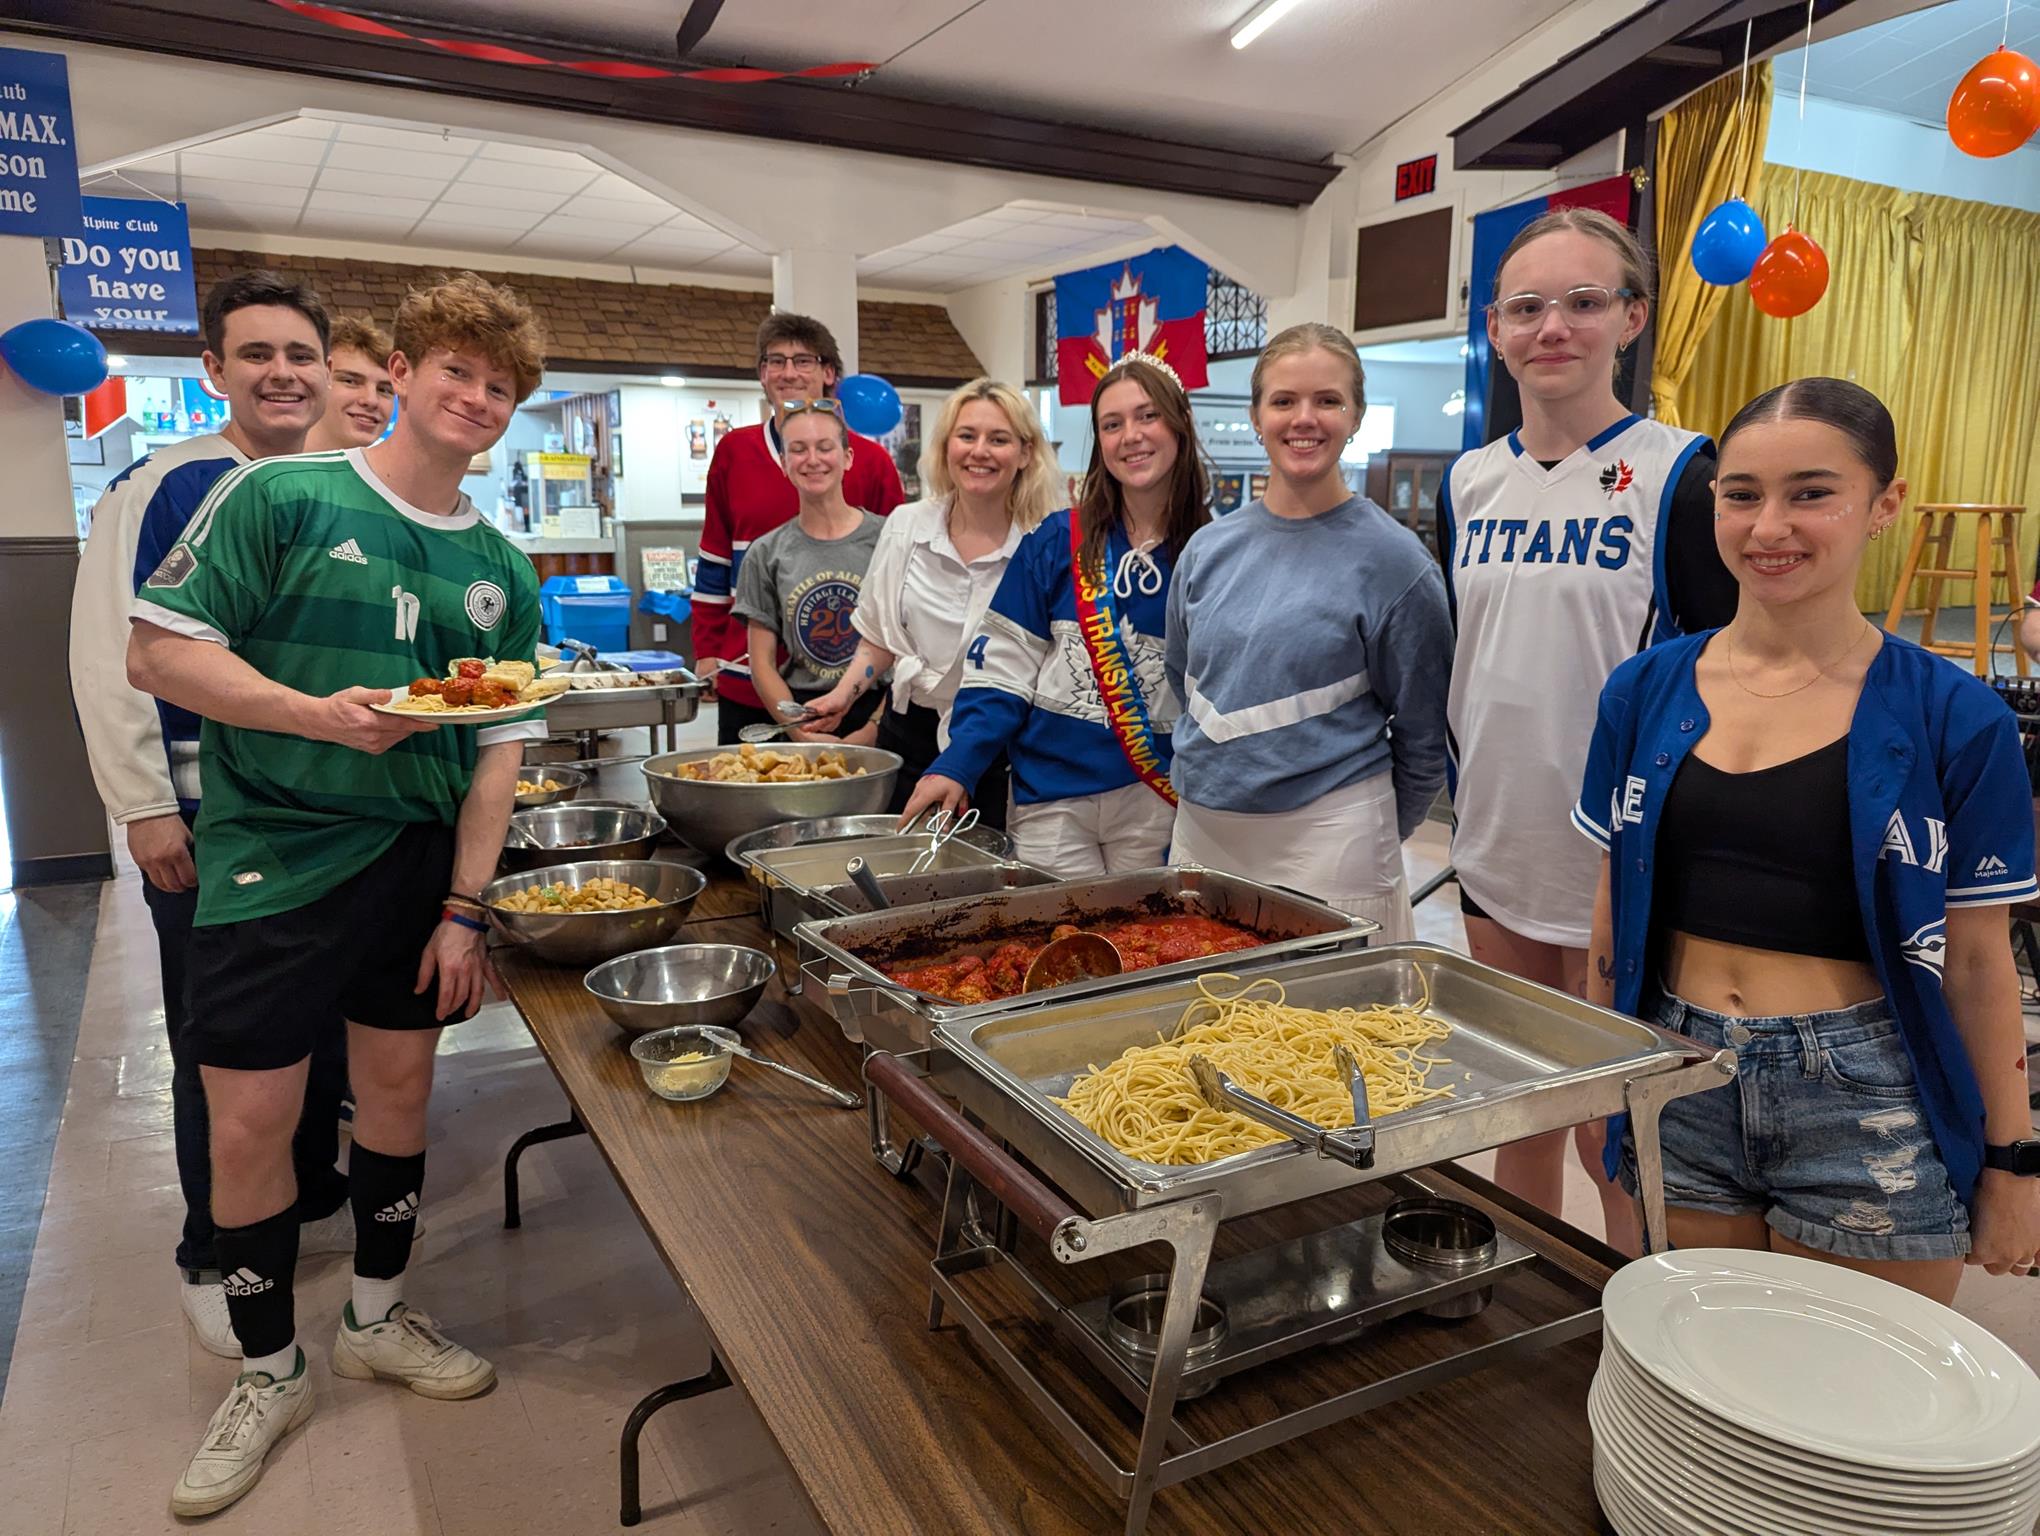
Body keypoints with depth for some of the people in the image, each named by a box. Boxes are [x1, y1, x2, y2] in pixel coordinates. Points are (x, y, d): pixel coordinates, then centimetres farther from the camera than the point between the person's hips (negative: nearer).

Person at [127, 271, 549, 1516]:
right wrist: (319, 714, -22)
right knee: (251, 1118, 1)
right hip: (273, 853, -3)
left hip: (420, 855, 4)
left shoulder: (501, 568, 6)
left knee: (400, 1085, 13)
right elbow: (159, 653, -8)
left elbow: (500, 745, 4)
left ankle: (378, 1318, 35)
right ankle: (271, 1373, 24)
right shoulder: (281, 499, -5)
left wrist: (465, 906, -2)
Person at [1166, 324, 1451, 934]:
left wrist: (1369, 837, 5)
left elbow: (1422, 739, -2)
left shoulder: (1393, 559, -8)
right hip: (1200, 835, 5)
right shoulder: (1208, 549, 5)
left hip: (1327, 846, -4)